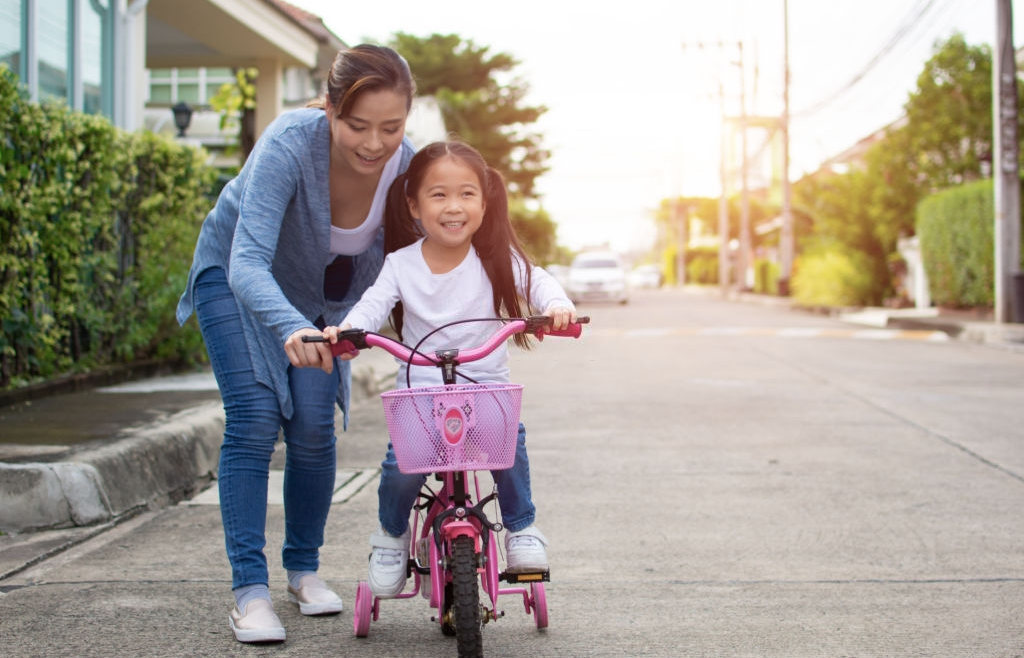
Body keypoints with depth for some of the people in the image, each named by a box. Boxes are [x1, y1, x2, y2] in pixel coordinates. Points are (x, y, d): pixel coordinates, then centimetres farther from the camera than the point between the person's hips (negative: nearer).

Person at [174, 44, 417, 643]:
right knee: (255, 420, -16)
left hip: (321, 295, 3)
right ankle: (250, 589, -10)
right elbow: (248, 263, -47)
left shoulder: (407, 167, -27)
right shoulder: (289, 144, -39)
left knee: (313, 425, -7)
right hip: (234, 279, -3)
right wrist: (290, 326, -66)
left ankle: (304, 570, 14)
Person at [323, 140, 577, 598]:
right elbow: (375, 303, -9)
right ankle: (392, 535, 8)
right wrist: (347, 328, -31)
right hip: (420, 388, 0)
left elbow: (535, 281, -6)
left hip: (487, 385, 0)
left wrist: (557, 305, -29)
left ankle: (521, 529, -4)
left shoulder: (495, 259, 2)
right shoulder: (401, 264, 1)